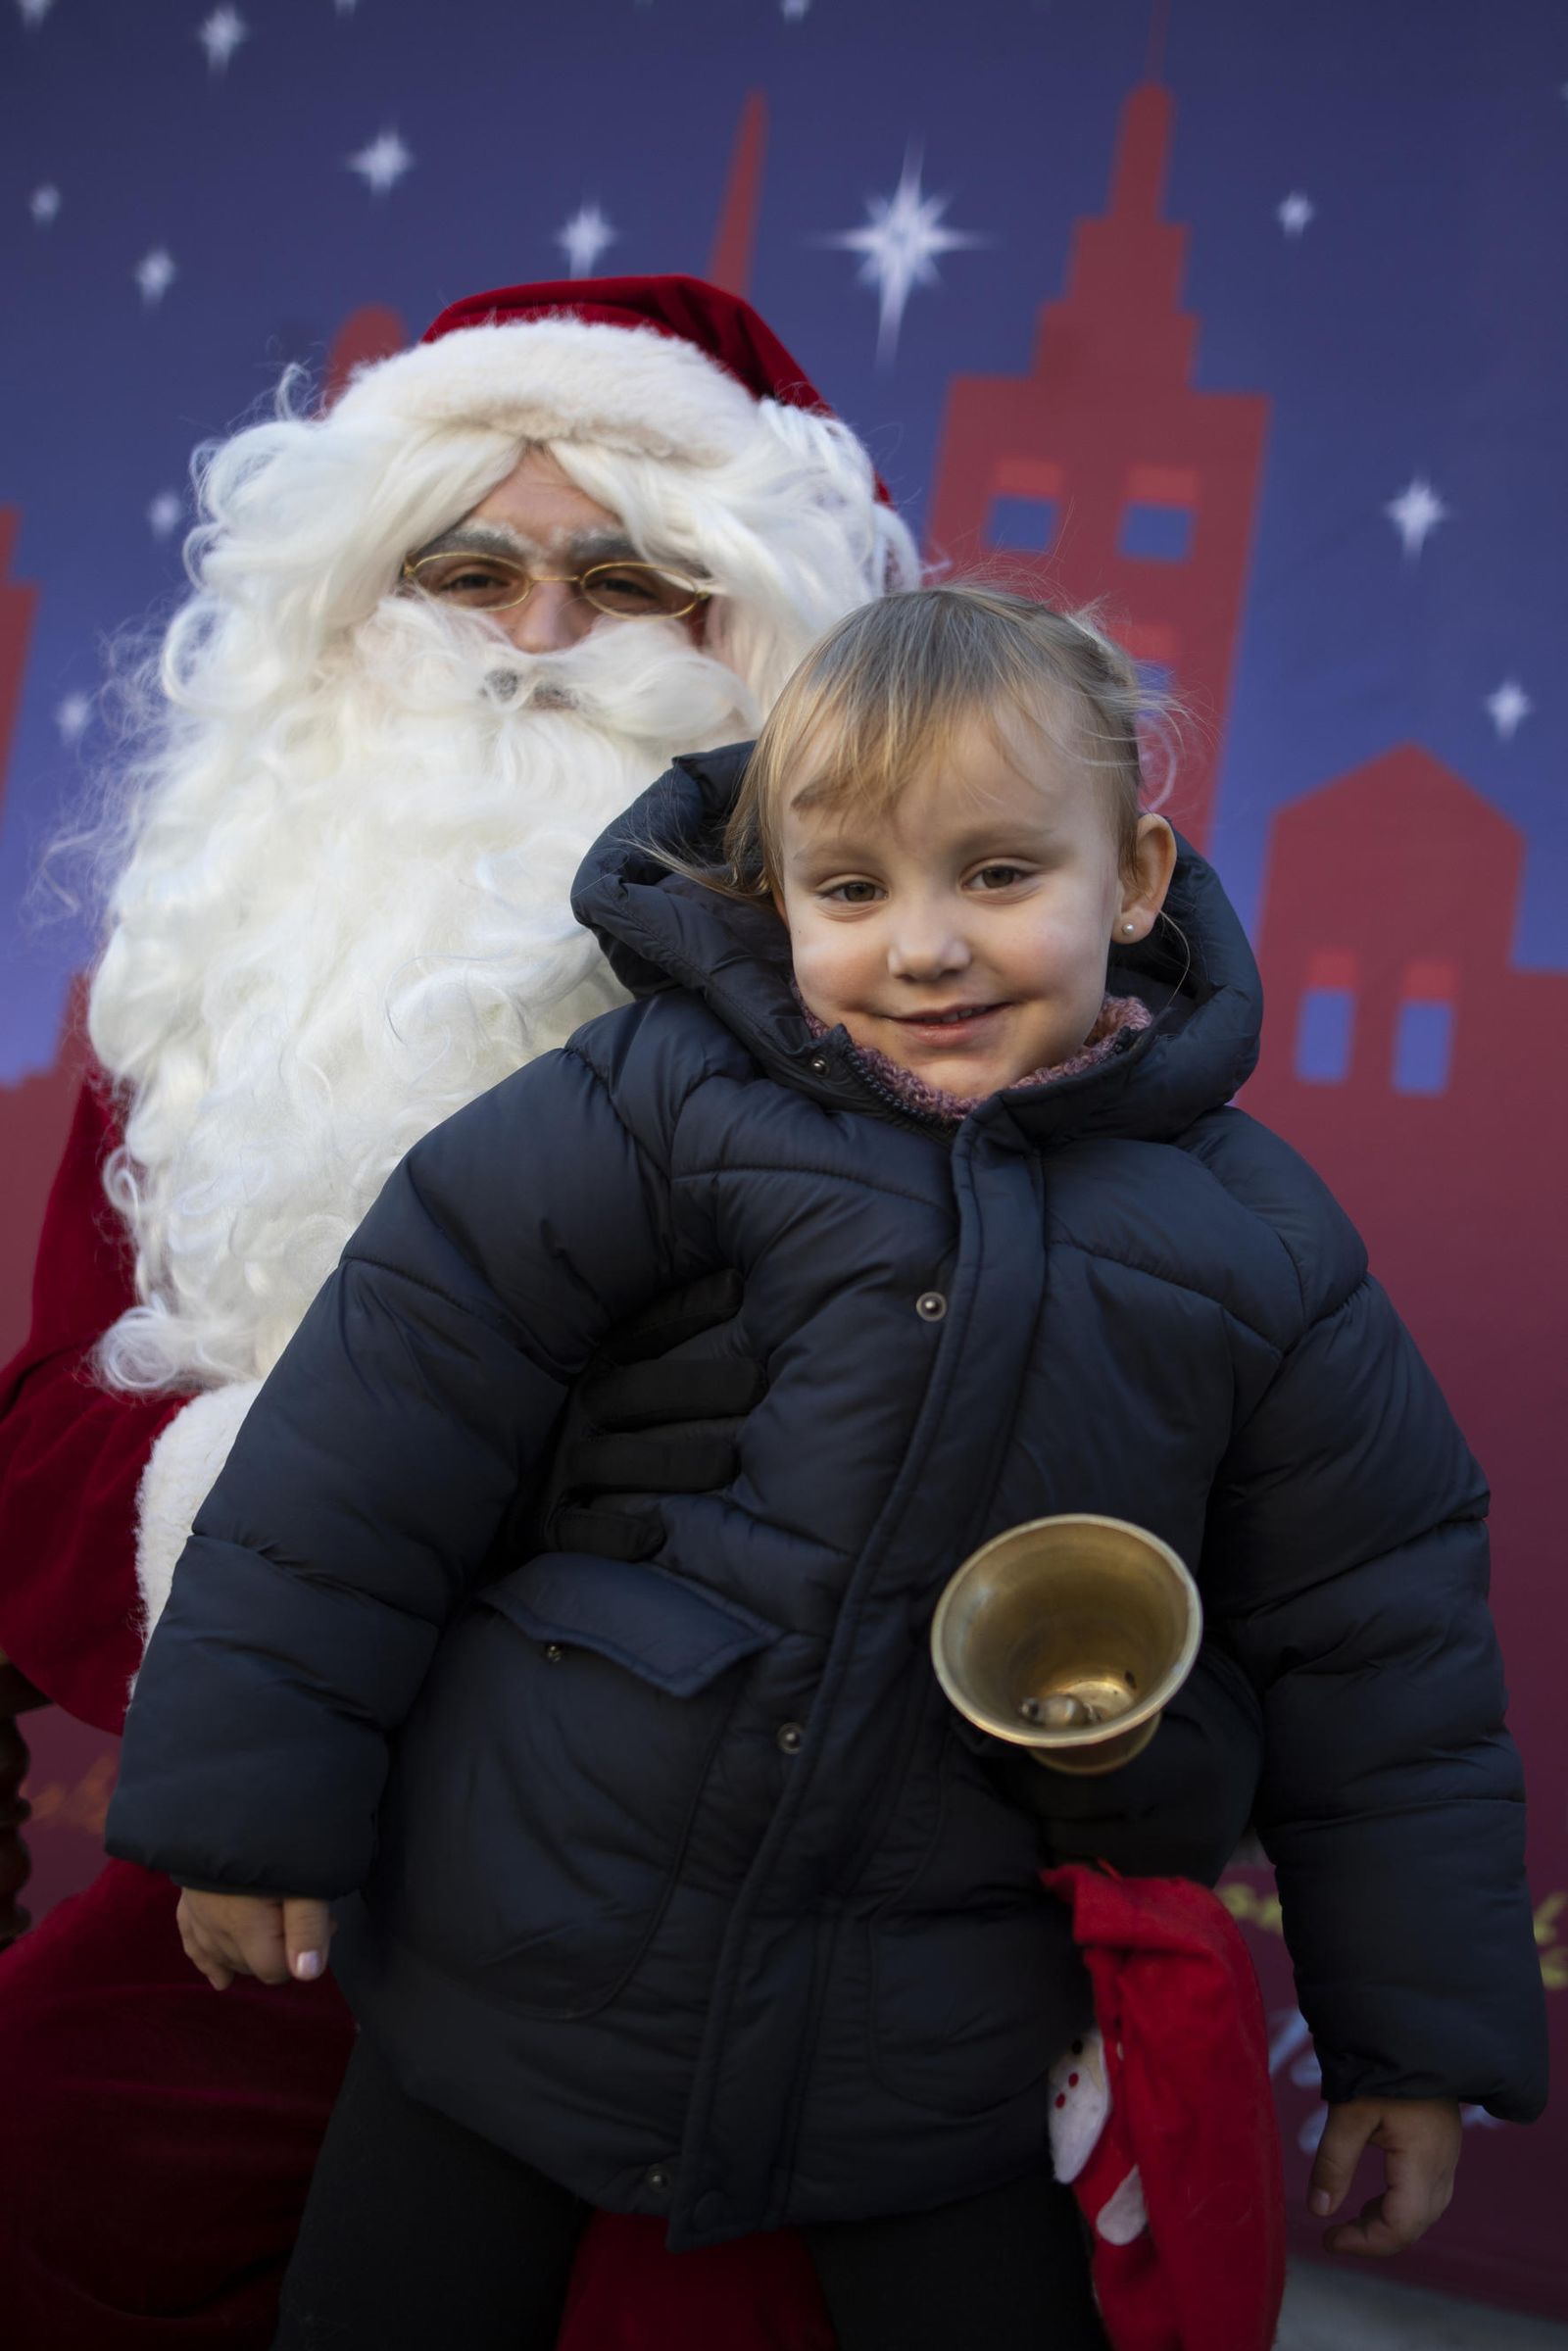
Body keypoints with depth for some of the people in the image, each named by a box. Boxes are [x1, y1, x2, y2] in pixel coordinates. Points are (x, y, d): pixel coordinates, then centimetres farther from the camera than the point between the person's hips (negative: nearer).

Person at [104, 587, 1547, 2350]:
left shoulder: (1250, 1240, -4)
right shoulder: (680, 1099, -11)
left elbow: (1371, 1639, 4)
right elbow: (399, 1385, -8)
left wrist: (1414, 2033, 8)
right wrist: (251, 1780, -6)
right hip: (525, 1940, 0)